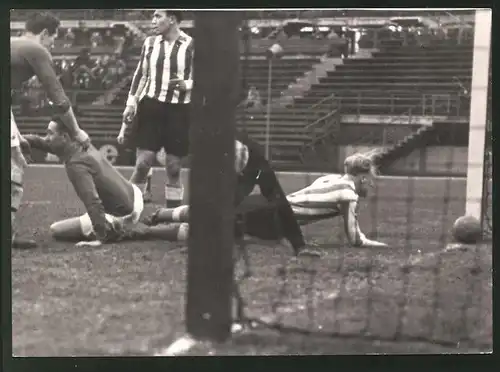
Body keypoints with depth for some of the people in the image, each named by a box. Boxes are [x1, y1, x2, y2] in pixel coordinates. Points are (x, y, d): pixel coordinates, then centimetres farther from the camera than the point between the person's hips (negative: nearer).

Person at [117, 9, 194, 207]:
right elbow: (140, 74, 13)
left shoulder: (191, 46, -6)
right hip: (151, 106, 2)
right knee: (142, 163, -3)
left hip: (179, 111, -2)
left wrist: (187, 85, -18)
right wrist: (131, 102, 6)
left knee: (173, 168, 4)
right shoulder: (150, 43, 6)